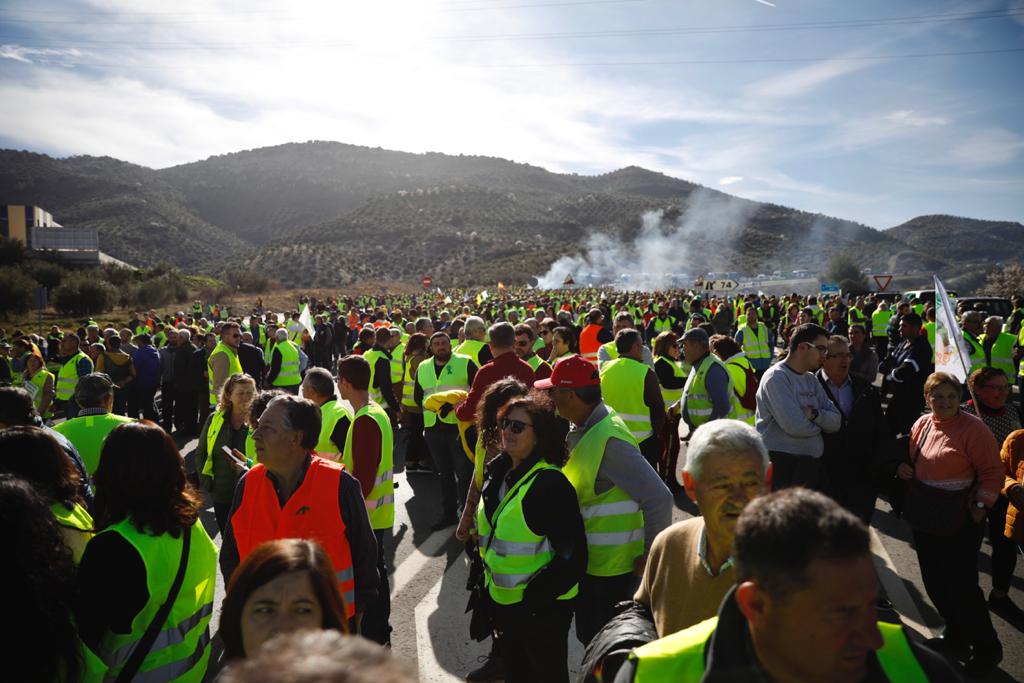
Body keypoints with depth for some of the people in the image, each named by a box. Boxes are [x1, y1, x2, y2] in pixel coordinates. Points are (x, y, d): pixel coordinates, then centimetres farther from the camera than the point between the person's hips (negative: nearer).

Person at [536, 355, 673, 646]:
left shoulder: (608, 440, -27)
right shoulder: (579, 430, 2)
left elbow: (659, 499, -29)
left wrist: (651, 556, -20)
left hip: (613, 566, -9)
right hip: (587, 558, 9)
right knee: (589, 636, 23)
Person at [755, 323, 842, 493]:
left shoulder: (811, 379, 14)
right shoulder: (777, 377, -12)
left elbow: (836, 422, 6)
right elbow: (795, 426, -22)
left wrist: (814, 414, -15)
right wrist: (820, 424, -2)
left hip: (812, 464, 8)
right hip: (781, 466, -8)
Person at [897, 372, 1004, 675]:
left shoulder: (973, 428, -14)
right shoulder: (921, 424, 5)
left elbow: (992, 472, -11)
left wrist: (980, 505, -15)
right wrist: (903, 470, -1)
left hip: (957, 519, -7)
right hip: (923, 515, 7)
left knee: (961, 585, -2)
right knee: (934, 581, 17)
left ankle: (986, 649, 18)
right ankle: (956, 635, 37)